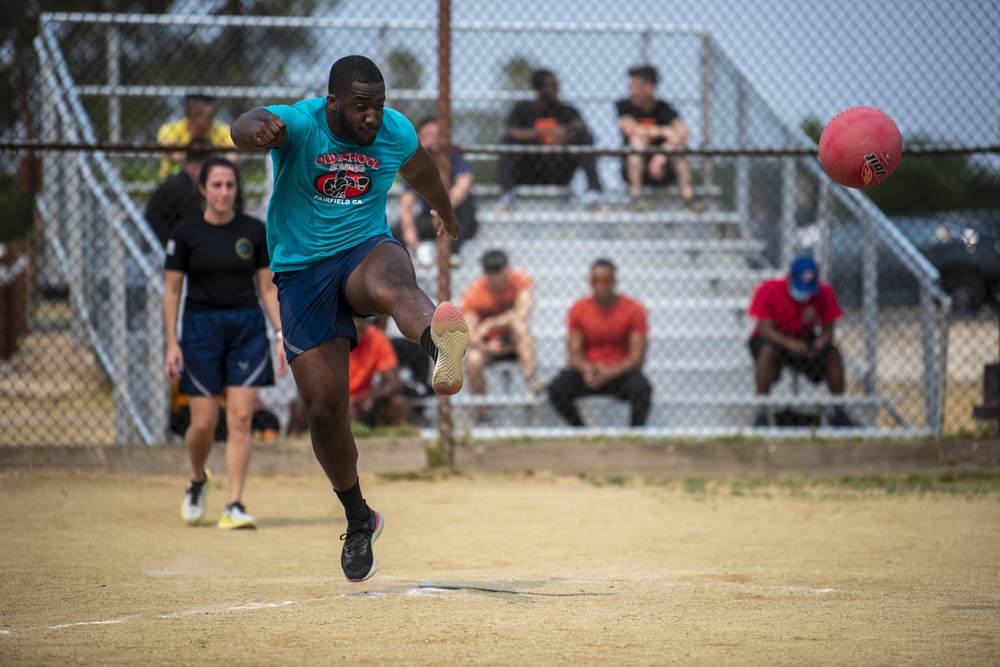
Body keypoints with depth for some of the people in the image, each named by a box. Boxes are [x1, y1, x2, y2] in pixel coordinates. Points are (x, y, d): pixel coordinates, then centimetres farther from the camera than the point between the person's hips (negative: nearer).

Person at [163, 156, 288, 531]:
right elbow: (171, 290, 1)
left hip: (248, 330, 1)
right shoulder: (186, 233, -2)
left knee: (241, 419, -7)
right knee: (204, 423, -2)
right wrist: (172, 343, -5)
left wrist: (281, 336, 1)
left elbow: (268, 288, 8)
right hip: (201, 328, -1)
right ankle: (198, 481, 29)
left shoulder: (254, 231, 4)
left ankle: (234, 506, -5)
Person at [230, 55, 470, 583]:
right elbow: (246, 128, -37)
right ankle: (358, 520, 24)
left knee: (392, 281, -39)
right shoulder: (298, 124, -14)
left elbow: (419, 170, 23)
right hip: (302, 272, 0)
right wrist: (257, 132, -63)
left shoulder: (396, 132, -1)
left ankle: (439, 343, -75)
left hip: (366, 250, 0)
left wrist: (445, 211, 43)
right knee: (325, 408, 0)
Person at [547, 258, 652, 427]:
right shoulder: (578, 310, 1)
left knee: (642, 388, -37)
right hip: (588, 371, 2)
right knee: (556, 389, -28)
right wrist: (586, 369, -25)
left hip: (621, 371, -2)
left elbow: (637, 356, -10)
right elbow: (575, 354, -1)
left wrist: (610, 374, -27)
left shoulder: (634, 310, -5)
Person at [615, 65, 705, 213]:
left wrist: (660, 157, -31)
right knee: (638, 138, -27)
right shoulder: (624, 107, -3)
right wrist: (664, 131, -27)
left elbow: (684, 133, -19)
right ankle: (635, 194, -32)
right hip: (635, 171, -1)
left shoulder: (663, 108, -3)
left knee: (677, 142, -24)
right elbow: (630, 129, -24)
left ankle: (687, 195, -31)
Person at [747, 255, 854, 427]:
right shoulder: (768, 290, -22)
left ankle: (838, 412, -10)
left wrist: (820, 344, -37)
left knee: (833, 354, -23)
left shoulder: (824, 293, -14)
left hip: (805, 340, 3)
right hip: (775, 339, -3)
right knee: (767, 352, -37)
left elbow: (828, 330, -12)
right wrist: (789, 344, -44)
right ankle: (762, 410, -31)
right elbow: (765, 329, -26)